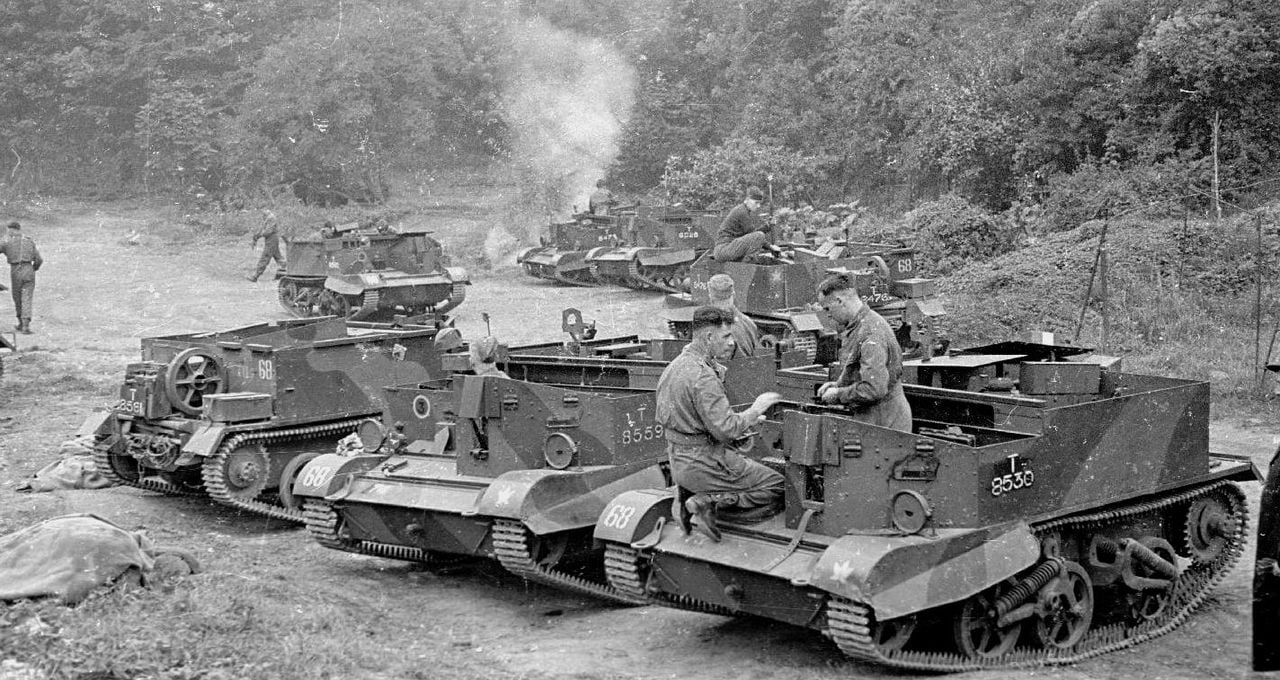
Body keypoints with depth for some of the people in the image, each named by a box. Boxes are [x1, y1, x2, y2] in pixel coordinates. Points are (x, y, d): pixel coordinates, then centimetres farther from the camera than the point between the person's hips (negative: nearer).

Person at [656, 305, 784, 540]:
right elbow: (725, 430, -24)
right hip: (702, 464, -9)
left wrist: (744, 421, 13)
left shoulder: (675, 366, 11)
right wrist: (756, 410, -9)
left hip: (679, 462, 9)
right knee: (779, 487, -3)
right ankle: (707, 501, -11)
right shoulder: (703, 377, -21)